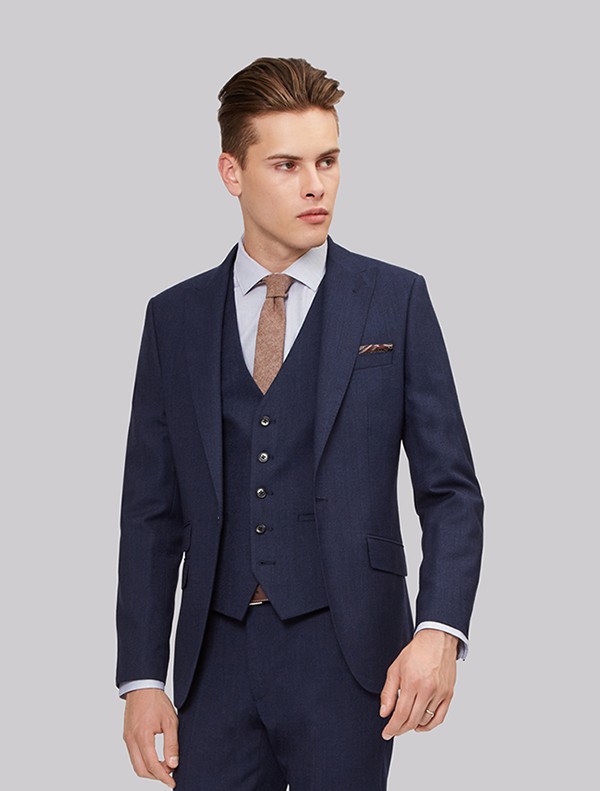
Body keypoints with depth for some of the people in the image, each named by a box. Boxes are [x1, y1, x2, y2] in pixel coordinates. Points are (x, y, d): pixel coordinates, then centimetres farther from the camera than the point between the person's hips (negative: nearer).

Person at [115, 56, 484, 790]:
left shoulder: (396, 300, 2)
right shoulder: (175, 317, 8)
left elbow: (450, 488, 0)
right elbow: (152, 512, 8)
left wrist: (439, 631, -15)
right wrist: (141, 676, 1)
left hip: (346, 655, -2)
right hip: (217, 658, 2)